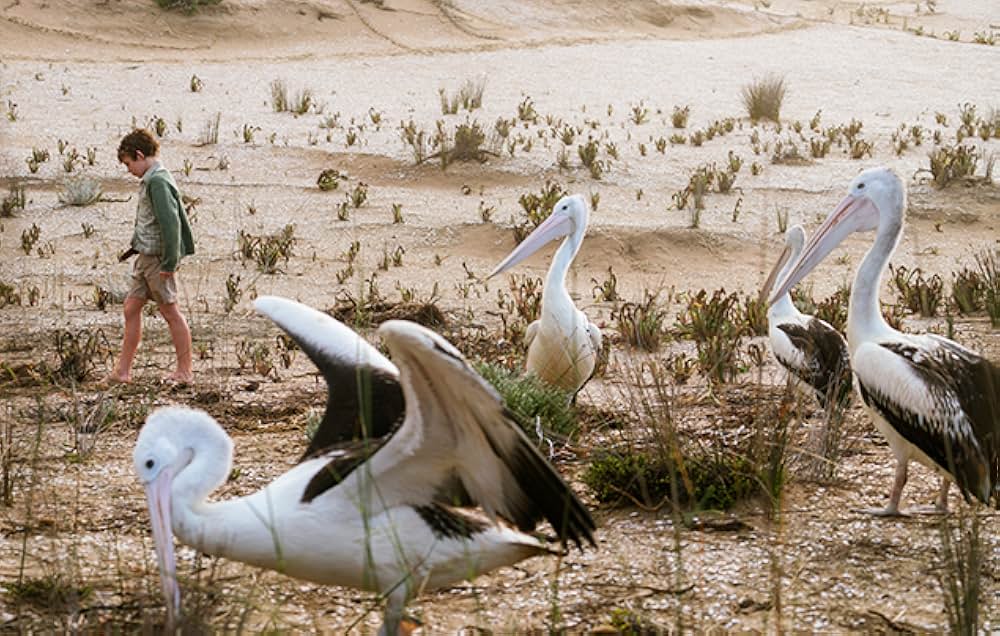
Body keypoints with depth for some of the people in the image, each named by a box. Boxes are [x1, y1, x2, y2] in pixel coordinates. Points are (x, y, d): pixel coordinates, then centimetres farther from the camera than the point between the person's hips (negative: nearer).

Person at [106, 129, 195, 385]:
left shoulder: (157, 181, -16)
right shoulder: (152, 180, 14)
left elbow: (170, 222, -23)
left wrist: (169, 261, -21)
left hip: (157, 258, -10)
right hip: (146, 257, 10)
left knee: (170, 312, -2)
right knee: (131, 308, 10)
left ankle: (185, 371, 6)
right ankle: (123, 371, 13)